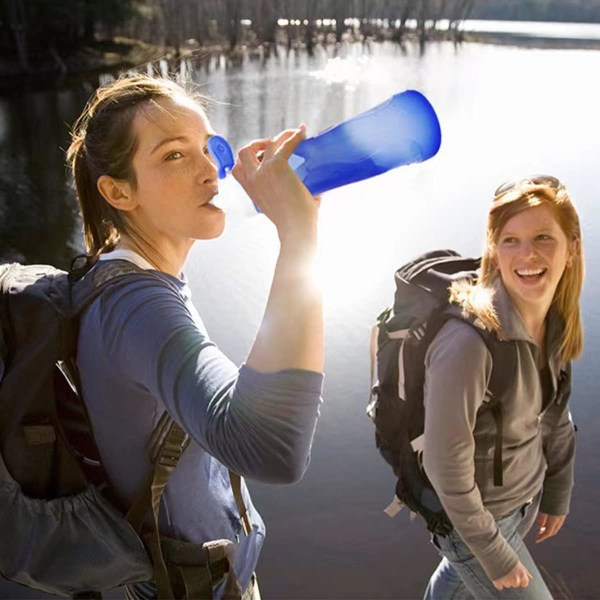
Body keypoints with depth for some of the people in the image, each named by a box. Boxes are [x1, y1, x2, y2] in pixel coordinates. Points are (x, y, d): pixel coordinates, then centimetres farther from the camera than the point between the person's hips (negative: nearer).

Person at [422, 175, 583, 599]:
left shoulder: (557, 320, -11)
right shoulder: (470, 341, -35)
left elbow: (555, 414, 4)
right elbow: (445, 464, -27)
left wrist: (558, 493, 12)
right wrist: (495, 555, -17)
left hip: (527, 496, 7)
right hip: (476, 514, -6)